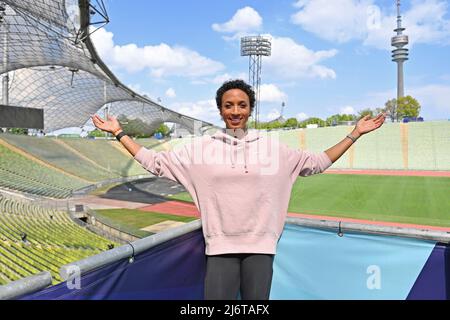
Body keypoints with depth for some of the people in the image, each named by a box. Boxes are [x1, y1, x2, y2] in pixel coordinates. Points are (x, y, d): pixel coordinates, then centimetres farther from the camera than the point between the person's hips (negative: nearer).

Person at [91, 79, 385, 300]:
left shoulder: (271, 146, 4)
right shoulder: (201, 147, 1)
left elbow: (317, 163, 11)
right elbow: (155, 162, 6)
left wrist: (354, 135, 10)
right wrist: (119, 133, 6)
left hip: (260, 245, 1)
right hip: (220, 246, -1)